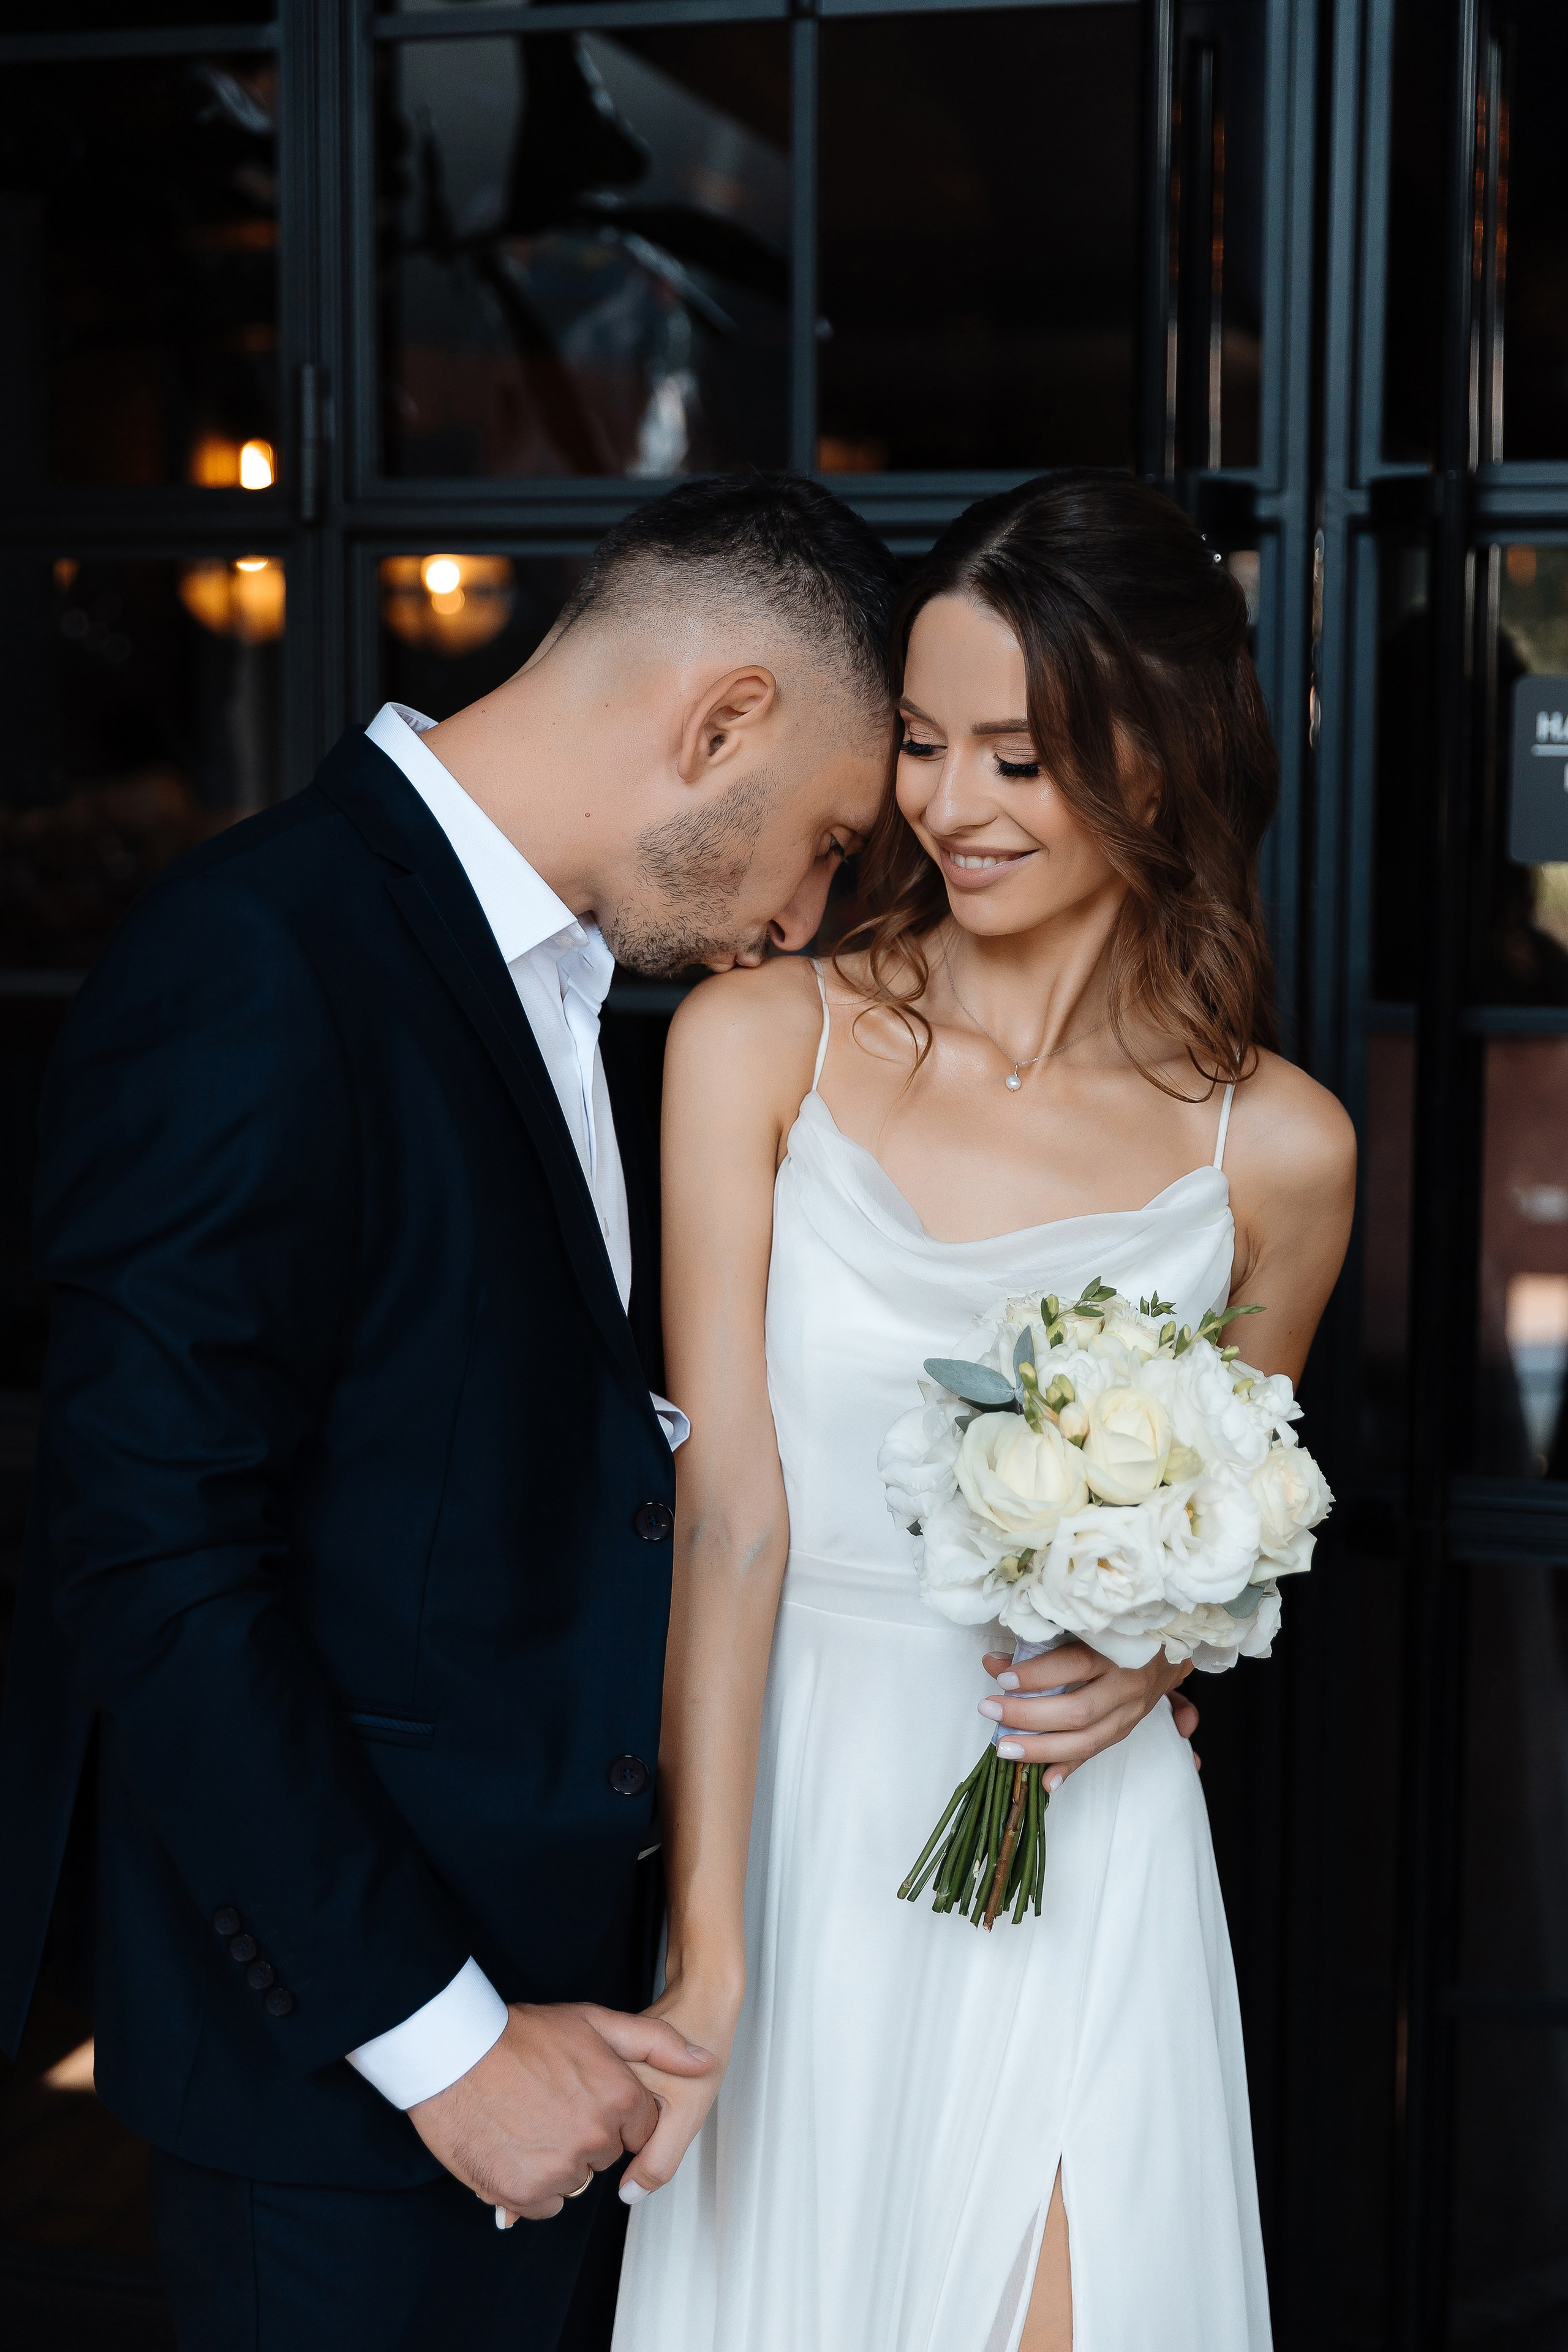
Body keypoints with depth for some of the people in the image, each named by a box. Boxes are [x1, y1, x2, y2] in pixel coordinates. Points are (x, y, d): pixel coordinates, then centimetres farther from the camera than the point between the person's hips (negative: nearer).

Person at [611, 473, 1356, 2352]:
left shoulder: (1276, 1152, -2)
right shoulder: (759, 1046, -5)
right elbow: (727, 1512, -10)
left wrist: (1162, 1653, -8)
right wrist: (704, 1950, -16)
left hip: (1072, 1859, 0)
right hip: (782, 1816, 0)